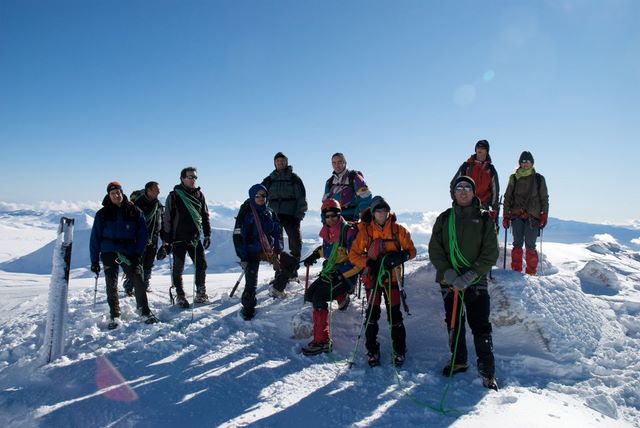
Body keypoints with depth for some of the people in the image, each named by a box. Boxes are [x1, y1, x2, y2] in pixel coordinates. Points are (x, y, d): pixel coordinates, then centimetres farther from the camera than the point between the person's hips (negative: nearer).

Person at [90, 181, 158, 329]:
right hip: (109, 254, 1)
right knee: (111, 285, 1)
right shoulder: (102, 214, 5)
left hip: (129, 254, -1)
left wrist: (138, 253, -6)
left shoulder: (134, 212, 4)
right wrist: (94, 260, 3)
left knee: (138, 282, -9)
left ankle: (145, 312, -1)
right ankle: (115, 317, 9)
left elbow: (142, 234, 4)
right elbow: (95, 238, 6)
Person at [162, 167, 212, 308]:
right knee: (178, 268, 5)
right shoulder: (174, 196, -5)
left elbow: (205, 216, 14)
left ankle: (201, 295, 16)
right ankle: (180, 296, 16)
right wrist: (167, 239, -8)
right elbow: (167, 218, -5)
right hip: (178, 238, -4)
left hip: (195, 237, 4)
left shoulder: (199, 195, 8)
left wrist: (207, 234, 10)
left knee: (202, 265, 3)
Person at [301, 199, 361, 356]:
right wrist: (316, 254, 16)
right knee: (309, 295, 1)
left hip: (346, 275, -8)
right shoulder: (327, 232, 7)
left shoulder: (349, 231, -16)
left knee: (318, 297, -20)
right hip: (329, 273, 8)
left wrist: (341, 275, -23)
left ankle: (322, 341, -16)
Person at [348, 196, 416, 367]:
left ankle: (399, 350, 17)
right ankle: (372, 350, 16)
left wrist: (401, 256, -19)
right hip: (373, 277, 0)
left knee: (395, 314, 1)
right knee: (372, 314, 2)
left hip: (392, 278, 0)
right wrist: (369, 263, -18)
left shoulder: (398, 230, -2)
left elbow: (411, 250, 2)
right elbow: (353, 255, -1)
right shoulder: (365, 231, -3)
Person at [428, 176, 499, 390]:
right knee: (453, 324, 13)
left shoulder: (484, 219, 1)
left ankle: (487, 371, 7)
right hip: (449, 281, 2)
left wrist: (469, 277, -15)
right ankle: (458, 361, 30)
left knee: (481, 327, -5)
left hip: (476, 281, -2)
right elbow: (434, 250, 2)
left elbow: (490, 253, -4)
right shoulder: (444, 219, 7)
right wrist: (449, 273, -13)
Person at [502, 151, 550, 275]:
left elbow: (544, 198, 9)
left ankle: (531, 272, 5)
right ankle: (516, 270, 6)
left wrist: (544, 216, 0)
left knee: (530, 246, -3)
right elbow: (507, 197, 10)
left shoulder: (539, 179, 9)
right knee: (517, 244, -1)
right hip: (517, 216, 1)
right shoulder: (514, 178, 10)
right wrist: (506, 216, 4)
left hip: (533, 216, -1)